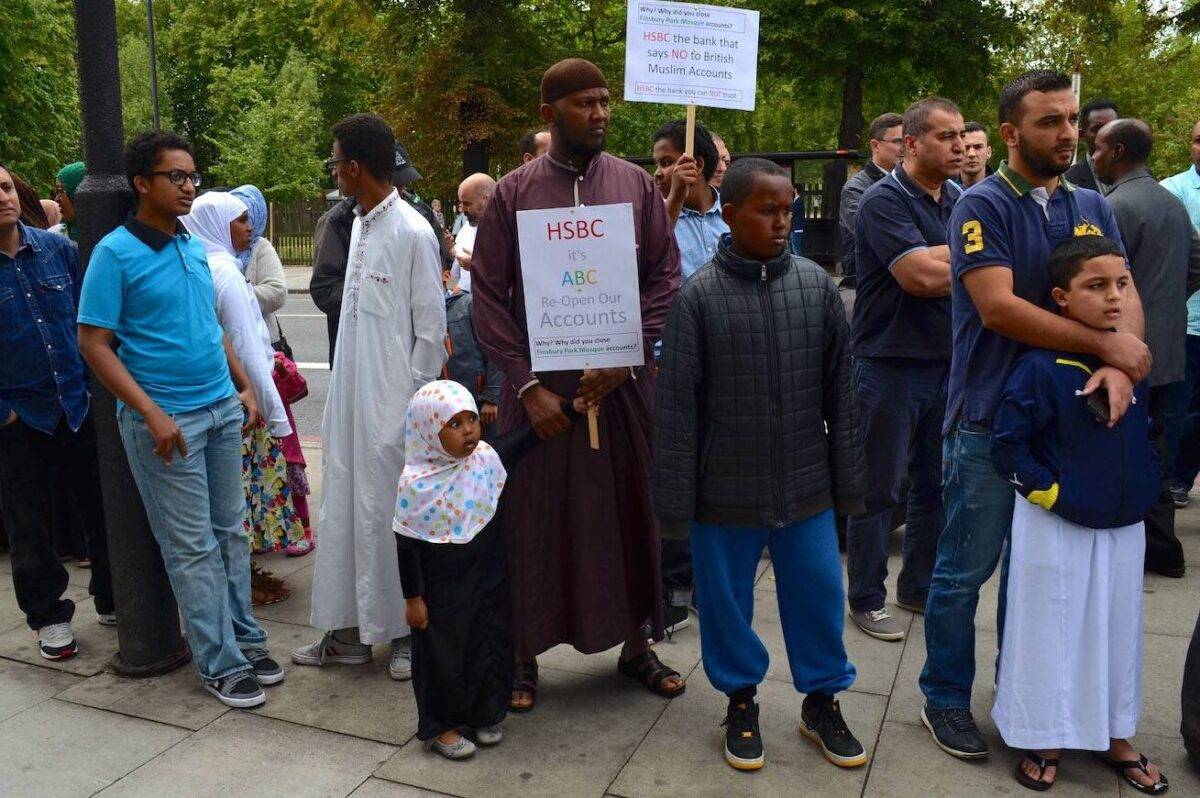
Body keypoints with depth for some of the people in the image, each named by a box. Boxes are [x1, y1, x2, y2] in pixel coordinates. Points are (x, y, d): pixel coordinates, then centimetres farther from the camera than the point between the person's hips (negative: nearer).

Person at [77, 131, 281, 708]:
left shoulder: (194, 248, 10)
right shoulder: (115, 253, -10)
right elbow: (93, 344, -12)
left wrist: (244, 386, 11)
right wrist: (153, 415, -19)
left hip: (222, 409, 6)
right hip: (166, 420, -6)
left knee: (230, 532, 13)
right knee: (193, 547, 2)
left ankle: (245, 638, 25)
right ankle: (220, 664, 13)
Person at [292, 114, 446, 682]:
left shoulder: (412, 232, -13)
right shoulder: (360, 224, 12)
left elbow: (431, 326, -12)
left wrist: (414, 401, -12)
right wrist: (342, 395, 16)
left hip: (392, 401, -8)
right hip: (350, 396, 8)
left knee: (391, 513, 2)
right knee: (345, 510, 12)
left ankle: (409, 633, 18)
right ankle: (349, 629, 25)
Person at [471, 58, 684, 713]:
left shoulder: (636, 185, 4)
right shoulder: (512, 194, 0)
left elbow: (666, 277, 2)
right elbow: (489, 297, -3)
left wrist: (627, 356, -11)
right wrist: (527, 384, -11)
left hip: (623, 383, 2)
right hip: (540, 388, -1)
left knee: (632, 509, 10)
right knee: (534, 519, 5)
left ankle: (635, 643, 29)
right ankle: (525, 654, 23)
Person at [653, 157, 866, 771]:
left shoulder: (816, 285, -1)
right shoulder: (699, 296, -10)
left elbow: (840, 390, 5)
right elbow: (675, 406, -7)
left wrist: (848, 479, 6)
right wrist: (675, 502, -6)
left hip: (806, 487, 2)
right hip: (725, 491, -2)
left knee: (818, 595, 13)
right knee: (726, 602, 13)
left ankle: (822, 699, 36)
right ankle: (741, 701, 37)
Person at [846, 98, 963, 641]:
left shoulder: (962, 200, 11)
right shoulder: (884, 200, -12)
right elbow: (921, 276, -21)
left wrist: (937, 259, -12)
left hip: (948, 361, 7)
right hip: (891, 365, -7)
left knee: (935, 485, 15)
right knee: (878, 489, 3)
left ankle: (918, 587, 30)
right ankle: (866, 599, 16)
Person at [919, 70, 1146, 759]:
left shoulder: (1093, 208, 9)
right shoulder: (984, 206, -10)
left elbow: (1126, 295, 1)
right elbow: (998, 307, -21)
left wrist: (1120, 367, -20)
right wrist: (1106, 346, -17)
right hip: (989, 419, -6)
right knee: (966, 569, 4)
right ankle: (947, 699, 21)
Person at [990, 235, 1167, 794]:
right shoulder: (1041, 368, -18)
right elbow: (1007, 443, -17)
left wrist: (1145, 486, 10)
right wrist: (1051, 494, -17)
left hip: (1124, 529, 6)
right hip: (1056, 530, -6)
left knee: (1118, 629, 18)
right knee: (1050, 632, 7)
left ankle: (1113, 736, 37)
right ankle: (1044, 738, 26)